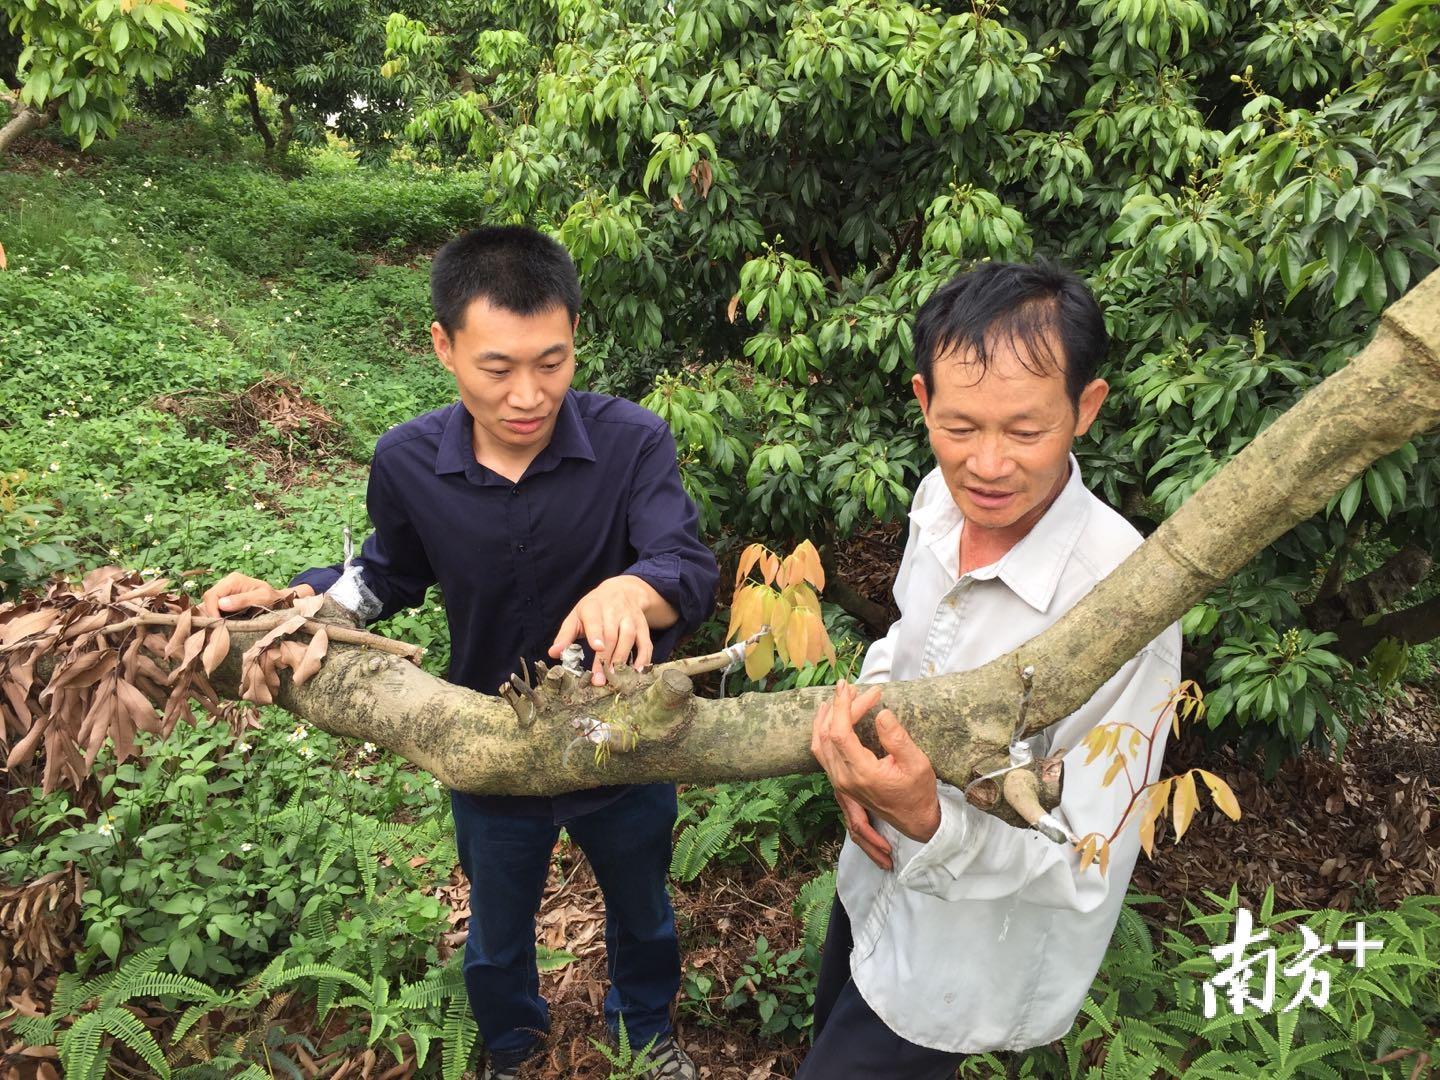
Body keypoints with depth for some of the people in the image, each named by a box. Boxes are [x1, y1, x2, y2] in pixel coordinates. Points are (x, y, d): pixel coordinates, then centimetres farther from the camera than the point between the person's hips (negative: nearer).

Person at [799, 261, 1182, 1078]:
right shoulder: (942, 497, -14)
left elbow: (1088, 870, -28)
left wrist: (928, 820, -44)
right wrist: (855, 717, -12)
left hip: (965, 967, -6)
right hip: (875, 887, 7)